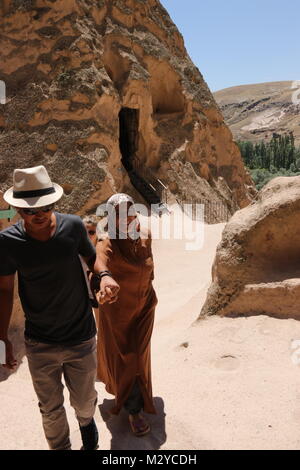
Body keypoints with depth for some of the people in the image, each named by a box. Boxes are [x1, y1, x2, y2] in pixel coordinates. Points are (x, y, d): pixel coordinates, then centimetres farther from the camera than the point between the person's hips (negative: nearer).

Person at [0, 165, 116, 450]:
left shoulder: (73, 226, -15)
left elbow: (91, 257, 5)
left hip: (81, 338, 1)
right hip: (40, 344, 0)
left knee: (84, 401, 22)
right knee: (50, 408, 19)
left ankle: (86, 420, 59)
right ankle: (59, 446, 51)